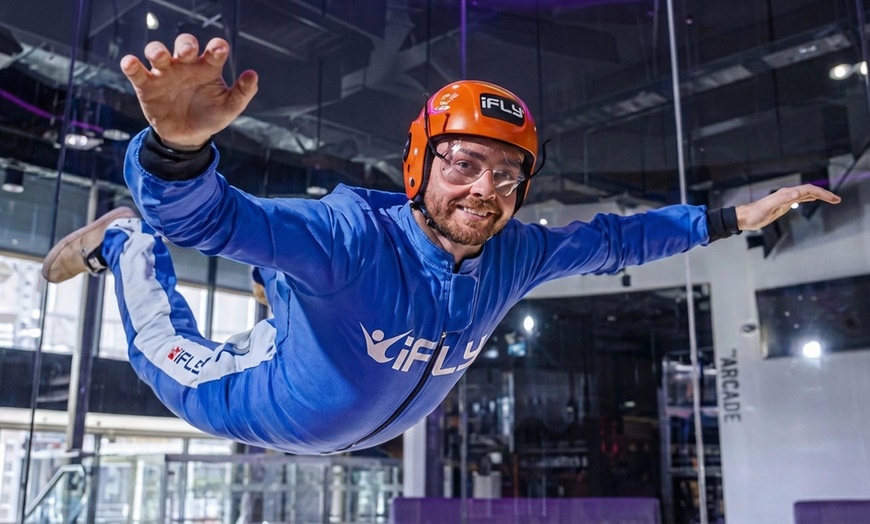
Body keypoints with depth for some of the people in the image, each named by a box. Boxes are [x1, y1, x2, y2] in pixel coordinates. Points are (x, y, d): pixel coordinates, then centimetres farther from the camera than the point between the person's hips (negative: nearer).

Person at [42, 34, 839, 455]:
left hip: (368, 428, 6)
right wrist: (180, 144, -77)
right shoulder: (354, 235, -44)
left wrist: (732, 218, -8)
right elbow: (204, 216, -55)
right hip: (266, 408, -5)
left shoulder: (513, 254, -26)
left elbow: (611, 239, -10)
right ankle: (126, 245, 37)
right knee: (176, 361, 21)